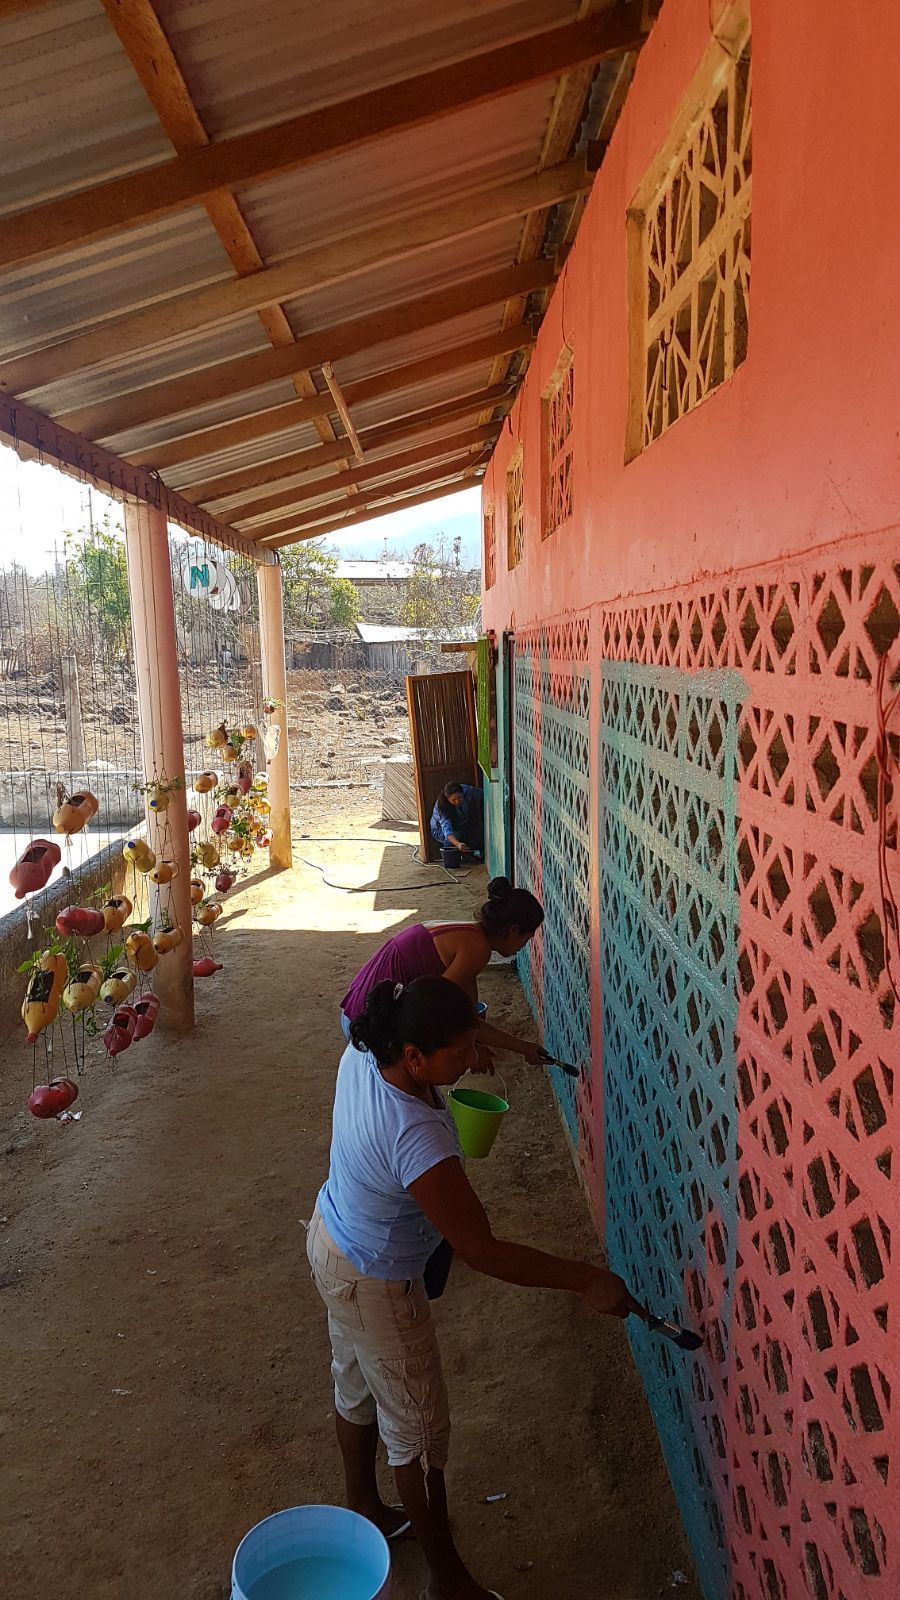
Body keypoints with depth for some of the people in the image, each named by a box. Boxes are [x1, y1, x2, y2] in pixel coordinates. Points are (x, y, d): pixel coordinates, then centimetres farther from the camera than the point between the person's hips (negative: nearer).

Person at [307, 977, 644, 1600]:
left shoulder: (362, 1054, -20)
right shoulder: (416, 1136, -42)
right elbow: (482, 1251, -33)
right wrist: (585, 1279, -25)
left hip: (333, 1239, 8)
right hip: (373, 1285, -8)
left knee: (357, 1385, 30)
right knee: (420, 1429, 15)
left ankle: (363, 1508, 56)